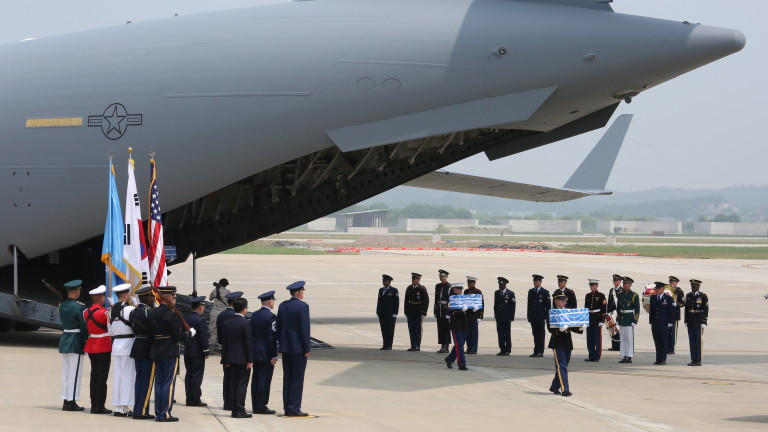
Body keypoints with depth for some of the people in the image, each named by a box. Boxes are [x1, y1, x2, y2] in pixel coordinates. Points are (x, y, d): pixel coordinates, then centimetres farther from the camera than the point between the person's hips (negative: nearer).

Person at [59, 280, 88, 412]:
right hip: (76, 341, -7)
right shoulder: (79, 307, -15)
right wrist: (85, 339, 3)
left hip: (64, 340, 7)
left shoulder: (62, 306, 6)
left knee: (65, 371, 11)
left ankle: (65, 401, 14)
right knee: (74, 373, -2)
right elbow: (84, 326, -13)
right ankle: (72, 402, -2)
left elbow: (63, 322, 10)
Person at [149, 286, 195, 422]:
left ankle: (158, 413, 13)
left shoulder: (152, 313, 6)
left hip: (156, 352, 7)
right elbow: (178, 336, -17)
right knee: (169, 383, -2)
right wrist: (190, 333, 0)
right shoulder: (172, 315, -16)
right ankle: (165, 414, -2)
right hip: (170, 353, -7)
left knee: (159, 383, 11)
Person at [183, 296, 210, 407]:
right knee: (197, 375, -2)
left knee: (189, 375, 11)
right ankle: (196, 400, -2)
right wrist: (206, 352, -9)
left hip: (187, 352, 7)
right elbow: (203, 338, -17)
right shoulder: (200, 320, -17)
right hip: (198, 352, -7)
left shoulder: (185, 318, 5)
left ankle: (189, 399, 14)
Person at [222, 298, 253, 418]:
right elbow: (249, 342, -13)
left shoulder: (227, 323, 6)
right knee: (242, 384, -3)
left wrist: (226, 359, 14)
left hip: (231, 358, 6)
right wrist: (250, 360, -10)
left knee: (233, 384, 9)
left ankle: (234, 410, 10)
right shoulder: (246, 323, -12)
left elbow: (225, 342, 9)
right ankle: (240, 410, -6)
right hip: (243, 358, -6)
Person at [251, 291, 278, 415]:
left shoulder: (254, 315, 8)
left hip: (255, 353, 8)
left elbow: (251, 334, 12)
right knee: (265, 380, -4)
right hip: (266, 354, -8)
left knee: (256, 379, 11)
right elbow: (272, 338, -16)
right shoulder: (271, 317, -15)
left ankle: (255, 406, 15)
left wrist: (252, 351, 17)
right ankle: (261, 406, -3)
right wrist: (273, 356, -13)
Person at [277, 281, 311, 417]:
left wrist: (281, 344, 18)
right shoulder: (302, 306, -13)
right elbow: (305, 328, -15)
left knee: (287, 378, 10)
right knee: (297, 380, -3)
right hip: (298, 348, -7)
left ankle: (287, 408, 12)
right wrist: (306, 349, -10)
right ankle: (294, 408, -4)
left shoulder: (282, 306, 8)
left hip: (286, 347, 7)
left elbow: (279, 327, 12)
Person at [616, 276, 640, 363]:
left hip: (629, 320, -6)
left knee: (629, 339, -4)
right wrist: (617, 319, 12)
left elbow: (637, 309, -7)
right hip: (621, 319, 6)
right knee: (623, 339, 8)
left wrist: (635, 321, -13)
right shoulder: (620, 294, 11)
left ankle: (629, 357, 0)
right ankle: (624, 356, 12)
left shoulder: (634, 295, -6)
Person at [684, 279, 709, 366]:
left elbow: (706, 310, -7)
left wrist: (704, 322, -12)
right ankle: (693, 360, 10)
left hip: (699, 323, -5)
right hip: (690, 322, 5)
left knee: (698, 341, -3)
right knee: (692, 341, 6)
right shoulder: (688, 296, 11)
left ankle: (698, 361, 0)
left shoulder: (703, 296, -5)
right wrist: (686, 321, 11)